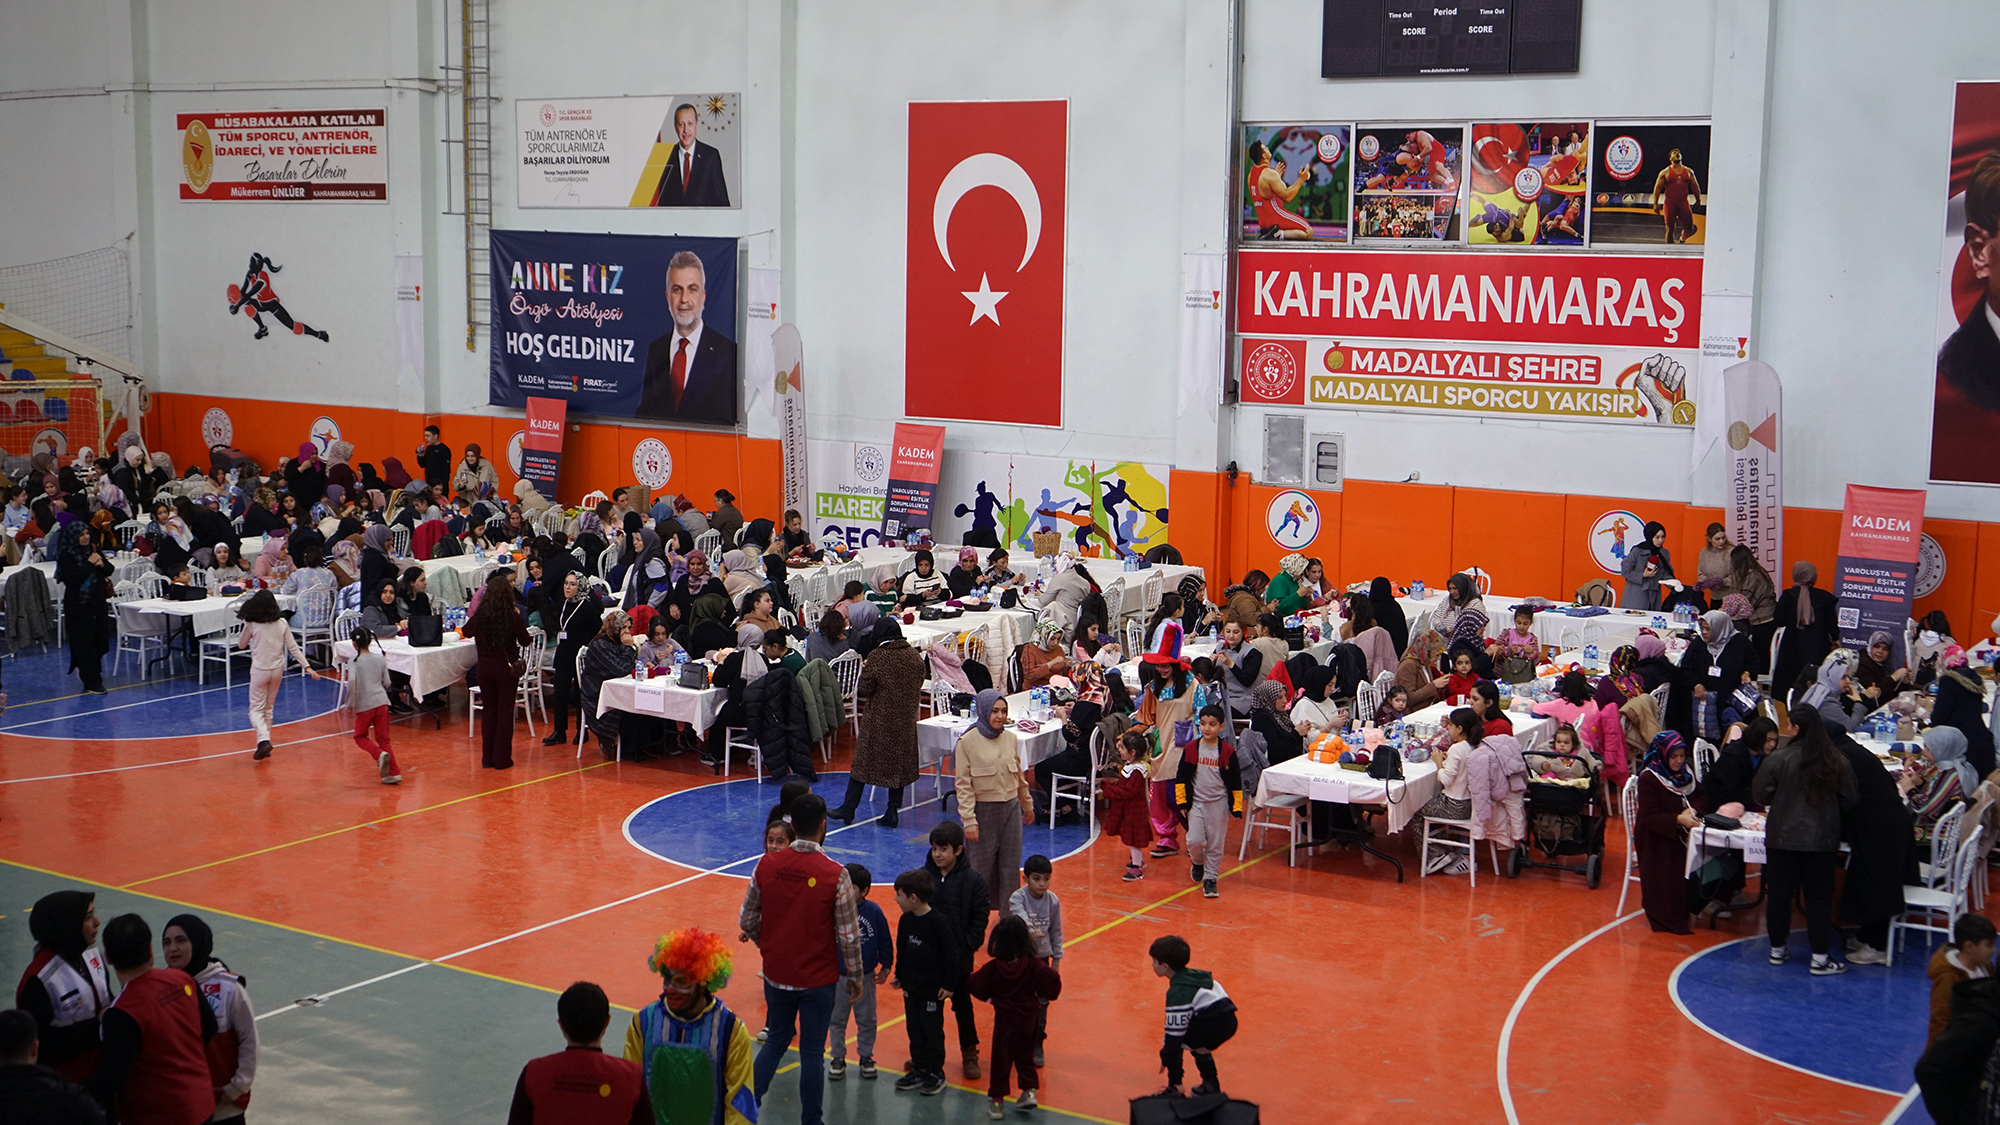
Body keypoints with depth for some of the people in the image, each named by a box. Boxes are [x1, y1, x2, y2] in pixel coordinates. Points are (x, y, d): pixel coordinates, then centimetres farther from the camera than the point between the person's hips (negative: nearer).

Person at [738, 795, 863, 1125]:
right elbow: (848, 935, -11)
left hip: (776, 974, 3)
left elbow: (747, 920, 1)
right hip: (818, 979, -3)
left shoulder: (766, 865, -9)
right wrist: (855, 976, 5)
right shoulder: (835, 875, -18)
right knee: (812, 1053, 9)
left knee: (776, 1040, 22)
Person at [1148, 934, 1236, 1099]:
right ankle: (1211, 1086, 37)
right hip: (1229, 1023, 9)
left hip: (1214, 1026, -9)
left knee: (1172, 1042, 3)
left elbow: (1175, 1031, -11)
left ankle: (1174, 1091, 4)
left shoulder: (1178, 992, -11)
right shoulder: (1194, 975, 17)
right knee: (1197, 1043, 34)